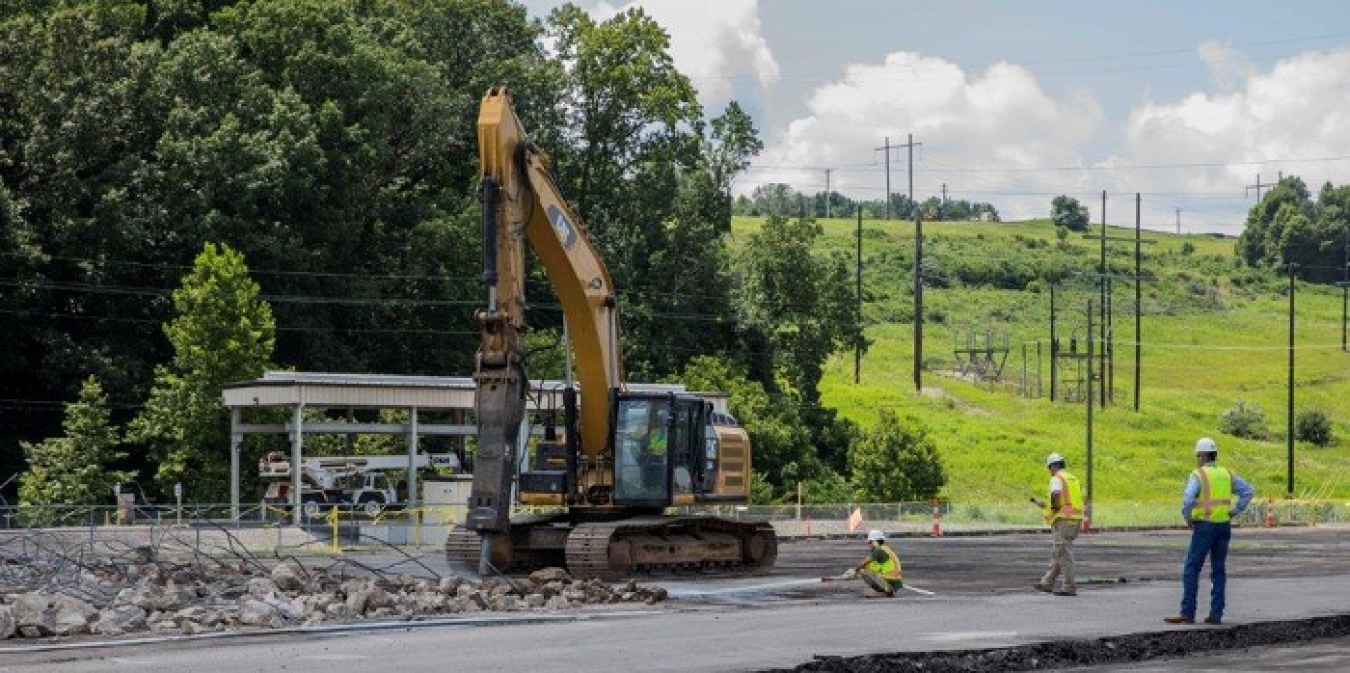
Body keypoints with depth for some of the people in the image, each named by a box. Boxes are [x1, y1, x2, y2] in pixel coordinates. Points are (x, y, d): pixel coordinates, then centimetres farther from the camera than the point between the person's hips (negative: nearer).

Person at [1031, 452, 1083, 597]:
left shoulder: (1057, 478, -7)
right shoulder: (1073, 479, 20)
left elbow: (1056, 494, -28)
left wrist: (1053, 506, -7)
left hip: (1063, 520, -9)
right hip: (1075, 519, 9)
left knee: (1063, 553, -7)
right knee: (1056, 552, 15)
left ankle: (1069, 587, -8)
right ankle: (1047, 583, 19)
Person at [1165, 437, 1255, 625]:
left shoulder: (1198, 475, -8)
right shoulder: (1227, 474, 10)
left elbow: (1188, 498, -24)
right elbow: (1248, 492, 2)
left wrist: (1187, 518, -8)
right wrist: (1234, 512, 5)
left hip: (1204, 526, -6)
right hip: (1224, 526, 6)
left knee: (1191, 569, -2)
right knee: (1218, 571, 9)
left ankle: (1187, 612, -5)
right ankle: (1216, 614, 5)